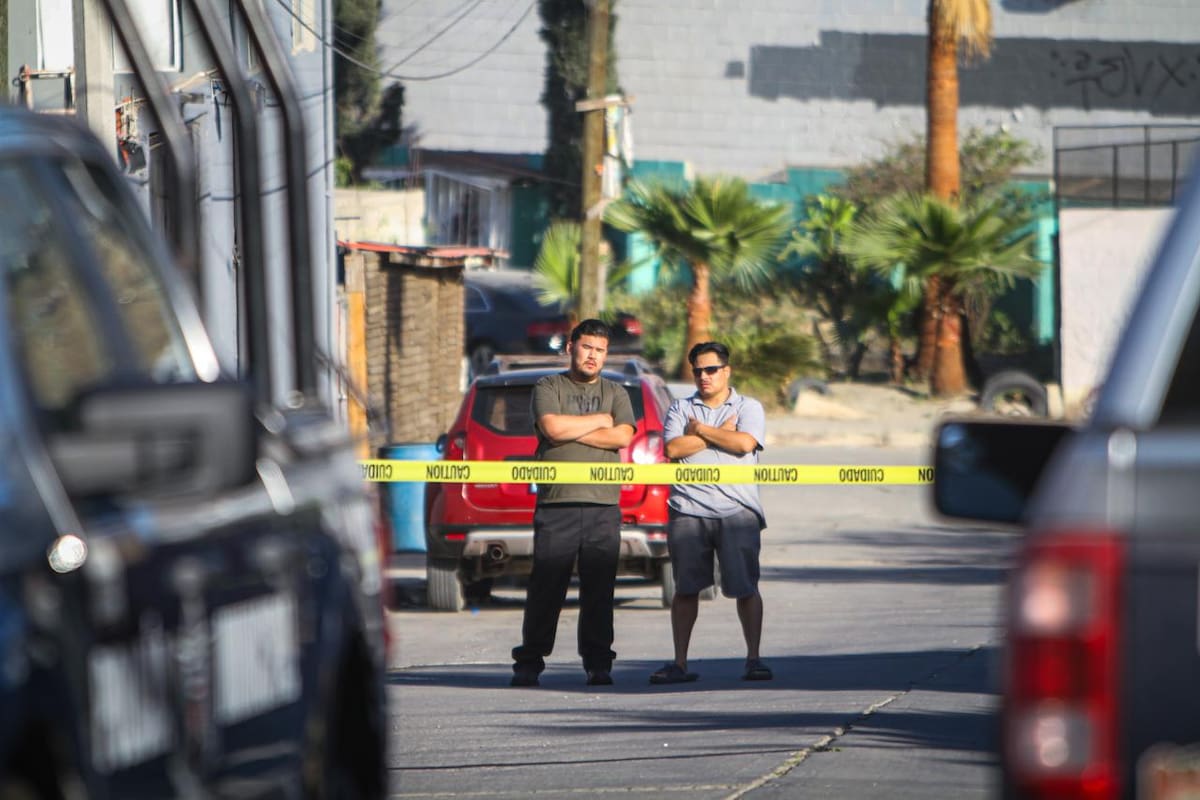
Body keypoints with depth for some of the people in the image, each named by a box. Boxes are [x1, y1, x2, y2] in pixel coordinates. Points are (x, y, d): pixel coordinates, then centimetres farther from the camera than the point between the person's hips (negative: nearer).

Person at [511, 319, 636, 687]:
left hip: (603, 506, 2)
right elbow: (552, 427, -9)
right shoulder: (548, 388, 10)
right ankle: (529, 662, 0)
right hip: (556, 504, -2)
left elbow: (623, 437, 0)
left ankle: (598, 663, 3)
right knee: (545, 587, -5)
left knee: (599, 588, -1)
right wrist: (600, 420, 0)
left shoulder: (616, 393, 17)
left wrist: (571, 431, -5)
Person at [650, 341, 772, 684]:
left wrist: (700, 430, 1)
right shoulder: (681, 409, 16)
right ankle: (679, 663, 3)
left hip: (737, 511, -2)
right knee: (685, 588, 0)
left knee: (745, 587, -5)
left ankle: (753, 658, 1)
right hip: (689, 511, 2)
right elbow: (673, 449, -1)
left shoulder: (748, 408, 11)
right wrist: (721, 433, -1)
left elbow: (745, 443, -9)